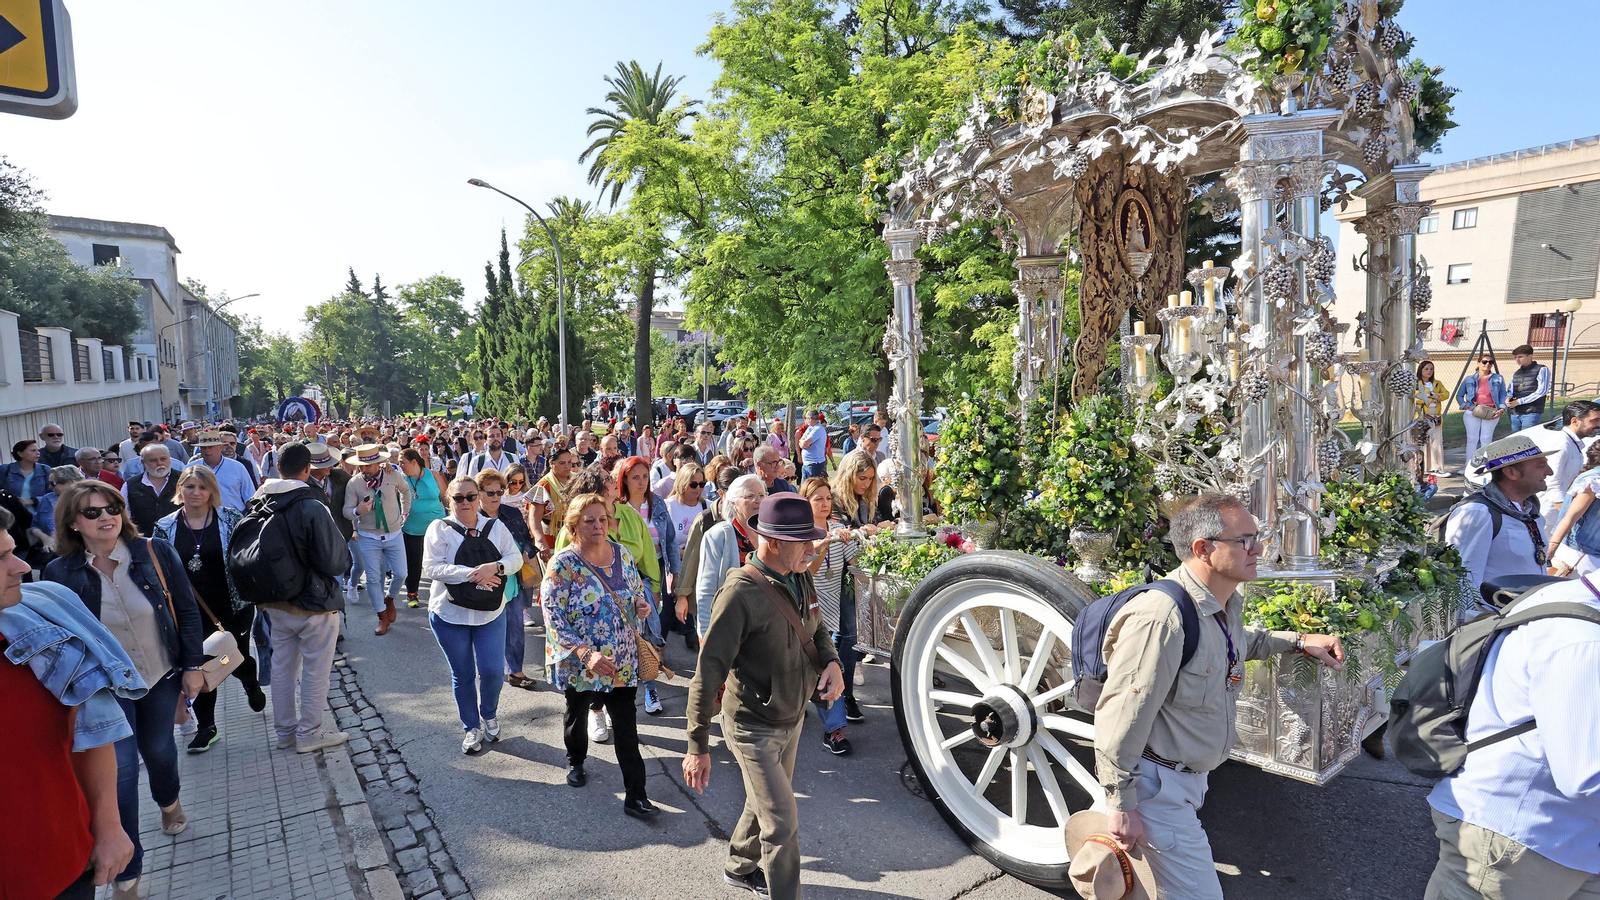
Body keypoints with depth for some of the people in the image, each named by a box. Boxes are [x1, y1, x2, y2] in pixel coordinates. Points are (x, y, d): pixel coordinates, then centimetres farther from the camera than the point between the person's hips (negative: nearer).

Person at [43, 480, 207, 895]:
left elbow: (187, 611, -5)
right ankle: (126, 872, 15)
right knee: (122, 768, -2)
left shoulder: (156, 553, -12)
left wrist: (193, 665, -4)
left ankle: (169, 801, 53)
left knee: (158, 748, 19)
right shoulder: (60, 574, -11)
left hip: (162, 675, 1)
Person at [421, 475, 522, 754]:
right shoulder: (439, 529, -5)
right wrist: (472, 574, -25)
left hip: (491, 613, 2)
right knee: (462, 674, 10)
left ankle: (489, 716, 30)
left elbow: (515, 559, -2)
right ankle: (471, 728, 29)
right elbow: (431, 568, -15)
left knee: (491, 671, 0)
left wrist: (494, 567, -24)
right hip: (450, 615, -1)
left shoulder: (495, 527, 4)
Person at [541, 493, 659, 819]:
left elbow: (637, 591, 15)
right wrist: (587, 654, -28)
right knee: (576, 714, 23)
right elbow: (554, 618, -19)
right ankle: (576, 762, 52)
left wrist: (642, 606, -10)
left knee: (626, 727, 1)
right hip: (579, 663, -2)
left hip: (623, 662, 2)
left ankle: (635, 796, 9)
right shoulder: (563, 563, -16)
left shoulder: (623, 554, -1)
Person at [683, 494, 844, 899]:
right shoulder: (741, 592, -29)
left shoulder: (800, 579, -5)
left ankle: (739, 867, 51)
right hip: (754, 727, -8)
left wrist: (831, 661, -10)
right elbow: (708, 673, -26)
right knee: (782, 823, 0)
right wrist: (698, 747, -23)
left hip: (792, 719, 8)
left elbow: (817, 629, 13)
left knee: (763, 804, 26)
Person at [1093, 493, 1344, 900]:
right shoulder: (1161, 618, -30)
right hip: (1156, 784, -9)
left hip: (1190, 775, 9)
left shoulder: (1228, 604, 2)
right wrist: (1122, 806, -21)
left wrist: (1298, 641, 17)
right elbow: (1120, 717, -27)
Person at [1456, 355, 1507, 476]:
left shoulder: (1498, 378, 10)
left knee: (1486, 439, 1)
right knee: (1472, 439, 2)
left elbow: (1503, 395, 7)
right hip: (1472, 413, 0)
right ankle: (1469, 467, 6)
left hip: (1491, 413, 0)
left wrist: (1502, 409, -7)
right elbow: (1459, 395, 12)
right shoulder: (1469, 379, 9)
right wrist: (1465, 406, -5)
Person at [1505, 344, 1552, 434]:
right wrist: (1508, 398, -3)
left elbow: (1542, 391, -9)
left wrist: (1519, 401, -12)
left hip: (1531, 413, -6)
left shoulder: (1541, 370, 1)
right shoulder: (1516, 373, 19)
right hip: (1515, 414, 6)